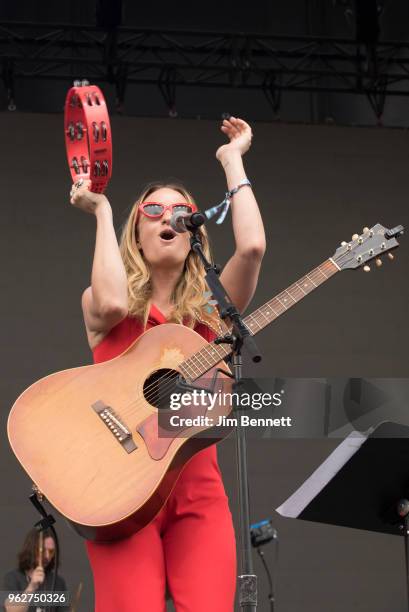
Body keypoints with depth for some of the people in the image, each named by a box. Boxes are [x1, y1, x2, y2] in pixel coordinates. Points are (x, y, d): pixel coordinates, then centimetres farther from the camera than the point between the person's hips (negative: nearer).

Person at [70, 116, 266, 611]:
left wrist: (232, 160, 6)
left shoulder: (210, 309, 13)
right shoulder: (99, 302, 10)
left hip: (198, 492, 2)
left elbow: (252, 246, -4)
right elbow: (112, 304, -16)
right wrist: (101, 211, -4)